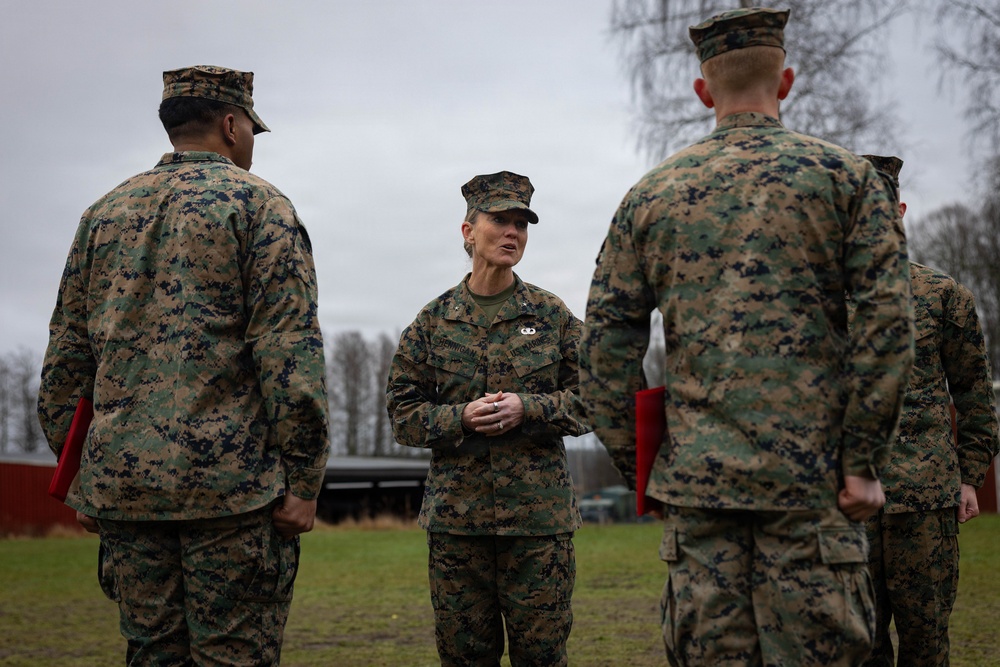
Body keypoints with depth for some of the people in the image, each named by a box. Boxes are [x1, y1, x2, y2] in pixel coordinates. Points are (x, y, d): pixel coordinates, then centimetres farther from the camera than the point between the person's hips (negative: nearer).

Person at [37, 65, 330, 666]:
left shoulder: (105, 212, 16)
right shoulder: (258, 203, -1)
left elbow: (66, 355, 15)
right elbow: (289, 351, -12)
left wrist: (79, 474, 21)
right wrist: (304, 481, -11)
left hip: (122, 481, 6)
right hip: (229, 482, -5)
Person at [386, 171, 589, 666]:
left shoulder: (553, 315, 5)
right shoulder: (433, 320, 5)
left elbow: (589, 401, 4)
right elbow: (402, 413, 5)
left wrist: (528, 408, -13)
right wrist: (460, 417, -13)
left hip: (539, 515, -1)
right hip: (456, 514, 1)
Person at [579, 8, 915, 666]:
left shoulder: (652, 193, 9)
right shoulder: (844, 174, 3)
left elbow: (607, 342, 7)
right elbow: (887, 322, -6)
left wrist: (638, 466, 14)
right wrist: (863, 462, -4)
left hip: (695, 472, 2)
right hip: (811, 475, -2)